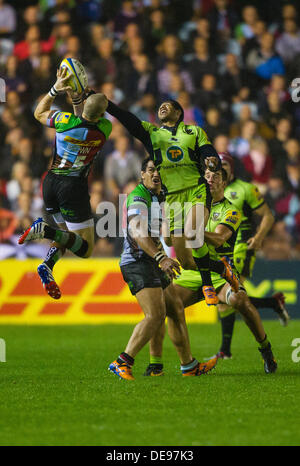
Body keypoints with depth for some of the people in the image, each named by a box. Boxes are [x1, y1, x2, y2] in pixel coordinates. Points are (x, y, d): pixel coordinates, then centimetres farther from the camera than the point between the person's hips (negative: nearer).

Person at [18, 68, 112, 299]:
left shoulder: (66, 121, -12)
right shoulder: (104, 130, -11)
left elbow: (39, 113, 12)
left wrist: (56, 89, 7)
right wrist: (76, 95, 12)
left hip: (51, 182, 4)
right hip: (73, 187, -4)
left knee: (68, 234, 24)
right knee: (85, 249, 4)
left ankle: (47, 265, -7)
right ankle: (46, 230, -23)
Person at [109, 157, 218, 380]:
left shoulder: (158, 198, 18)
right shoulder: (139, 197, -14)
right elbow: (137, 232, -28)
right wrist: (161, 258, -37)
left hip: (153, 264, 10)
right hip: (137, 263, -10)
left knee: (176, 311, 14)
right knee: (155, 314, -21)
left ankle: (189, 366, 24)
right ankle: (122, 363, -22)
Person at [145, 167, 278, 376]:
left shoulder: (231, 211, -1)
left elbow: (218, 239, -21)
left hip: (220, 274, -3)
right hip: (191, 274, 3)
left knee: (241, 301, -33)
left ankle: (265, 348, -12)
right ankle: (155, 362, -7)